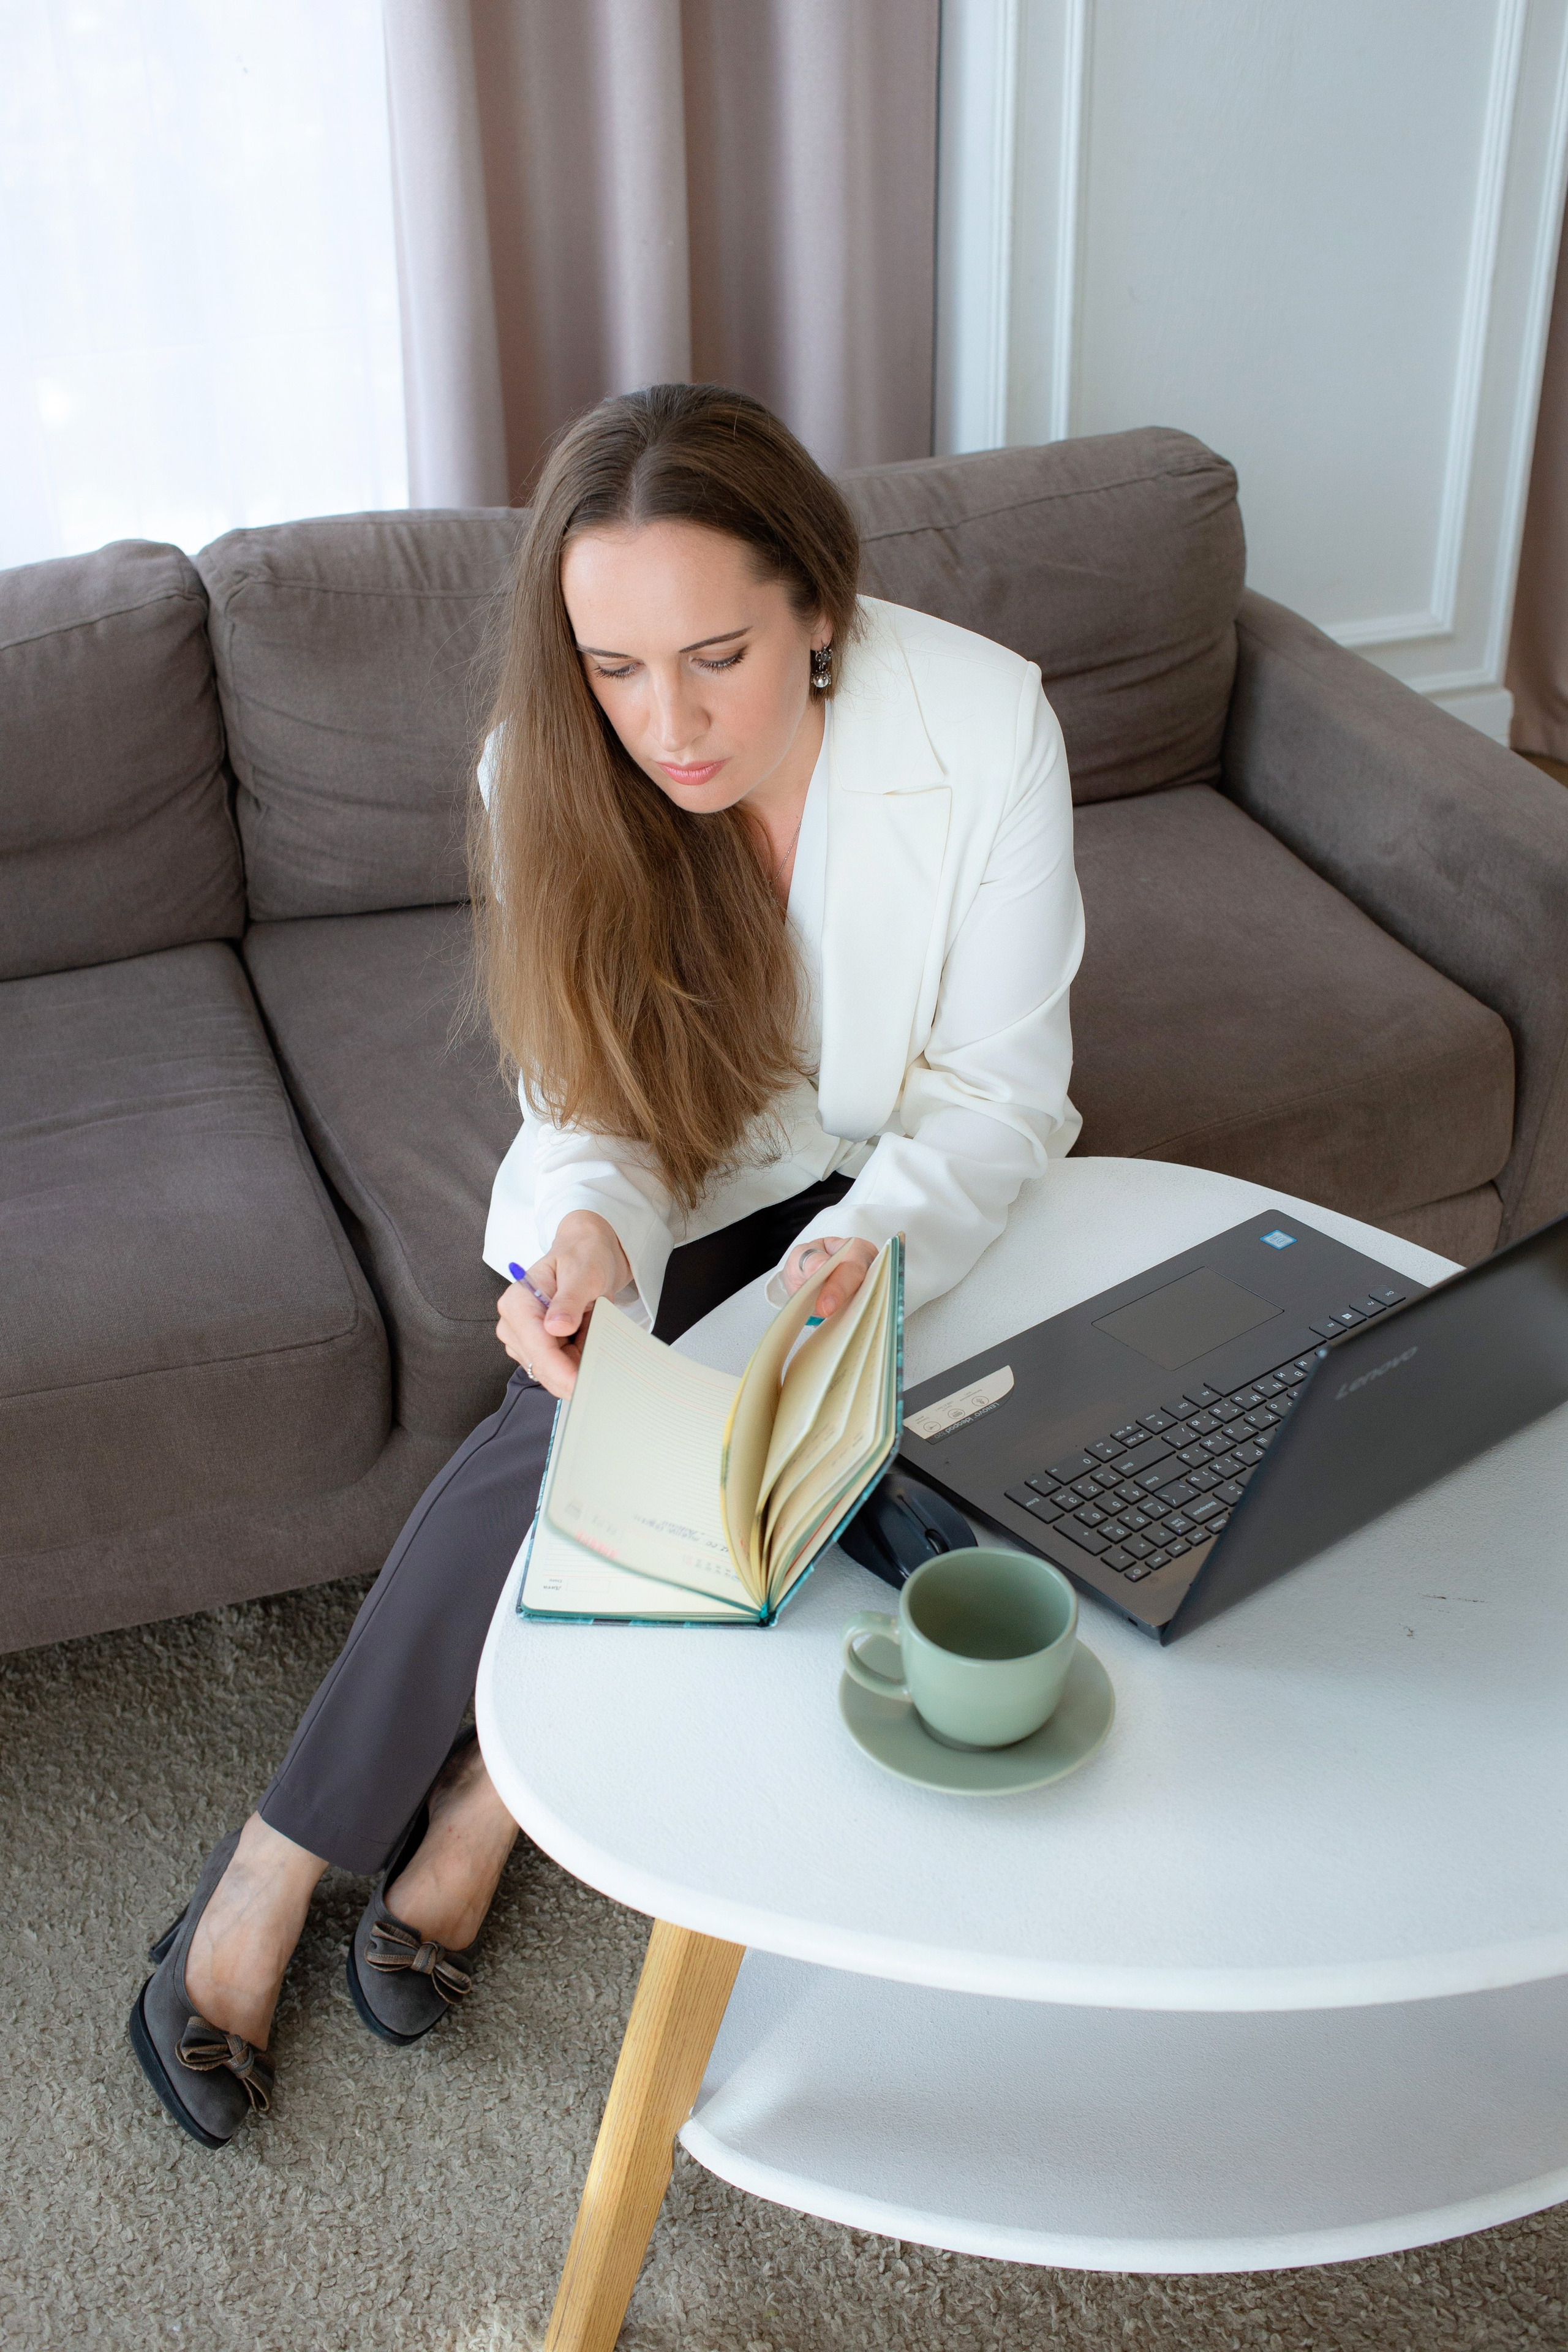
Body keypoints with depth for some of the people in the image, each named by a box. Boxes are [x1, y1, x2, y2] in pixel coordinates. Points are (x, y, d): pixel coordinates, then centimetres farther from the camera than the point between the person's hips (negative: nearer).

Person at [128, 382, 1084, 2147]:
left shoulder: (982, 724, -23)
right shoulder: (551, 769, -18)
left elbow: (998, 1090, -17)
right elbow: (591, 1109, -12)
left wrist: (865, 1244, -37)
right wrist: (588, 1229, -37)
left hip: (901, 1191, -1)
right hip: (696, 1192, 1)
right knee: (578, 1420, -26)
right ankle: (286, 1858, -6)